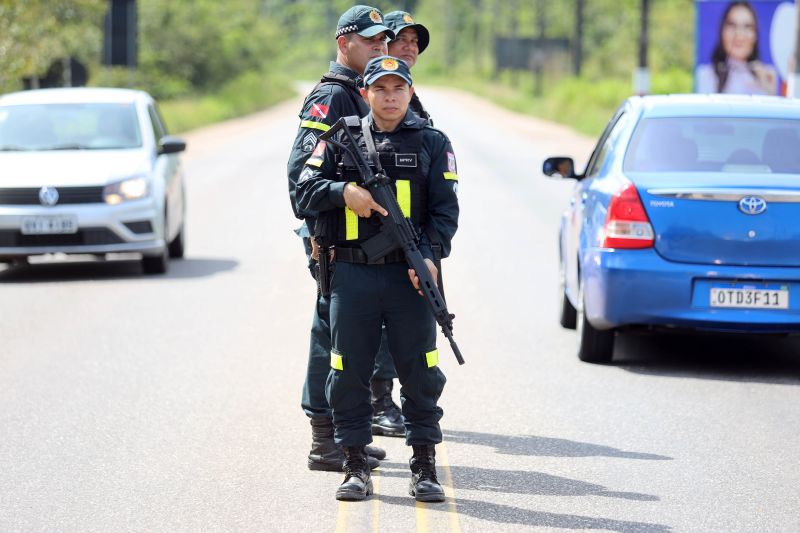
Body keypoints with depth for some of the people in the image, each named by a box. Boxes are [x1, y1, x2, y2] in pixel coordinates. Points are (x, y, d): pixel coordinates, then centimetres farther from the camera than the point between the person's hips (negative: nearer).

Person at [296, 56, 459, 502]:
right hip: (352, 275, 1)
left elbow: (446, 209, 0)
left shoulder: (432, 143, 6)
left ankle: (425, 465, 8)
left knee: (420, 370, -1)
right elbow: (305, 192, 6)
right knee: (350, 372, 3)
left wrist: (431, 255, -15)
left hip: (410, 276, -1)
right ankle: (356, 465, 12)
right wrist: (344, 192, -12)